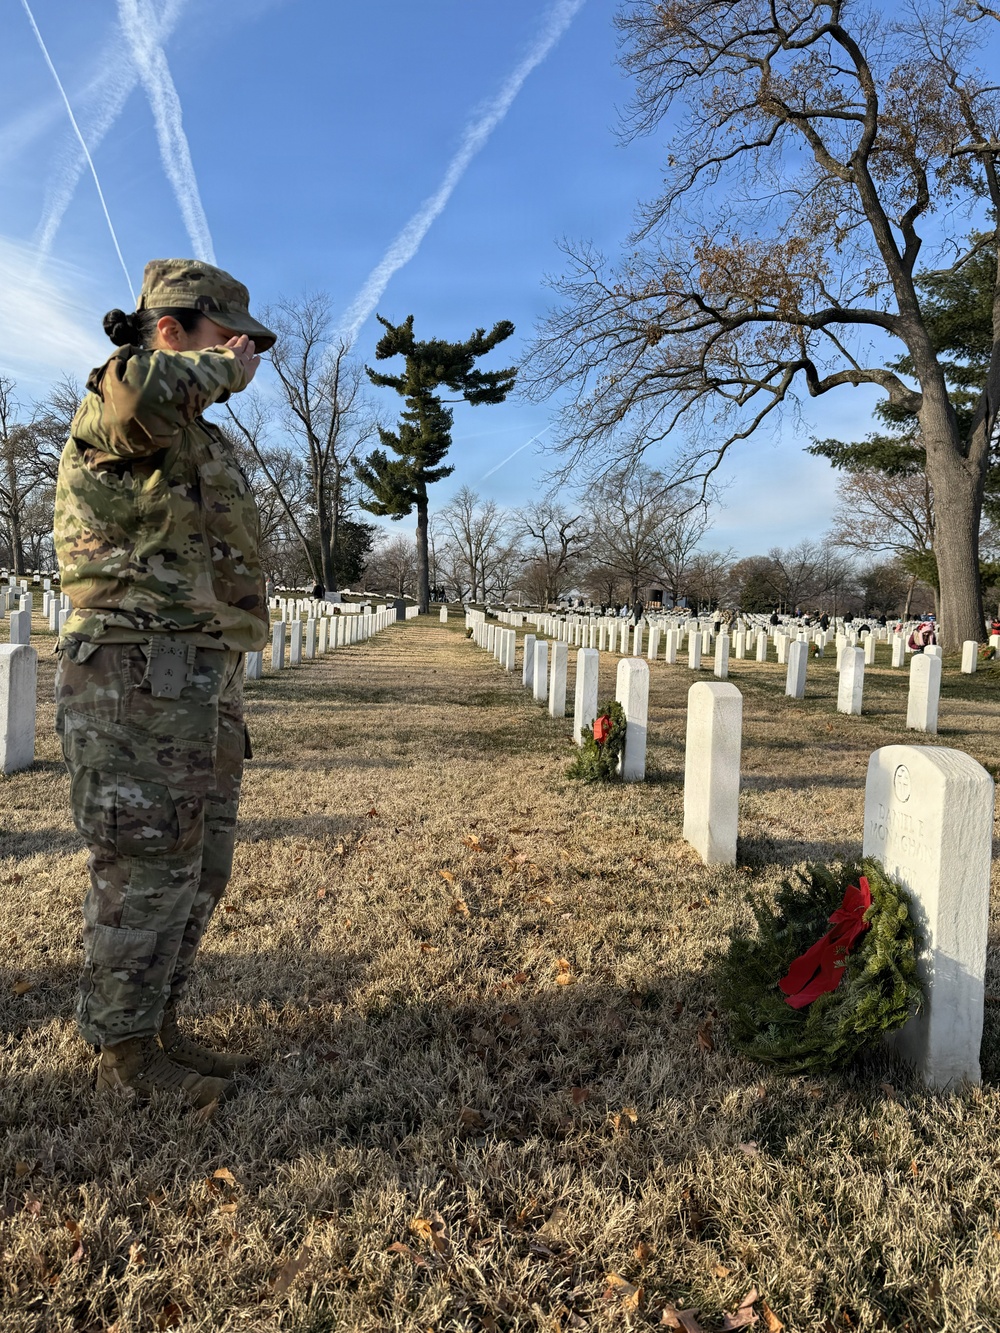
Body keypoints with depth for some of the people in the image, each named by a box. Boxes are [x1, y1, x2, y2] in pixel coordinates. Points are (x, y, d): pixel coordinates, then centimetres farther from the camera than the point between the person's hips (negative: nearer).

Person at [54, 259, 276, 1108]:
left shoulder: (203, 441, 22)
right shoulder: (114, 411, -6)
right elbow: (144, 388, -34)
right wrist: (223, 368, -12)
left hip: (205, 679, 9)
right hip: (137, 678, -9)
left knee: (199, 872, 13)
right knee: (146, 871, -1)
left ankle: (158, 1031, 27)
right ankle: (124, 1053, 15)